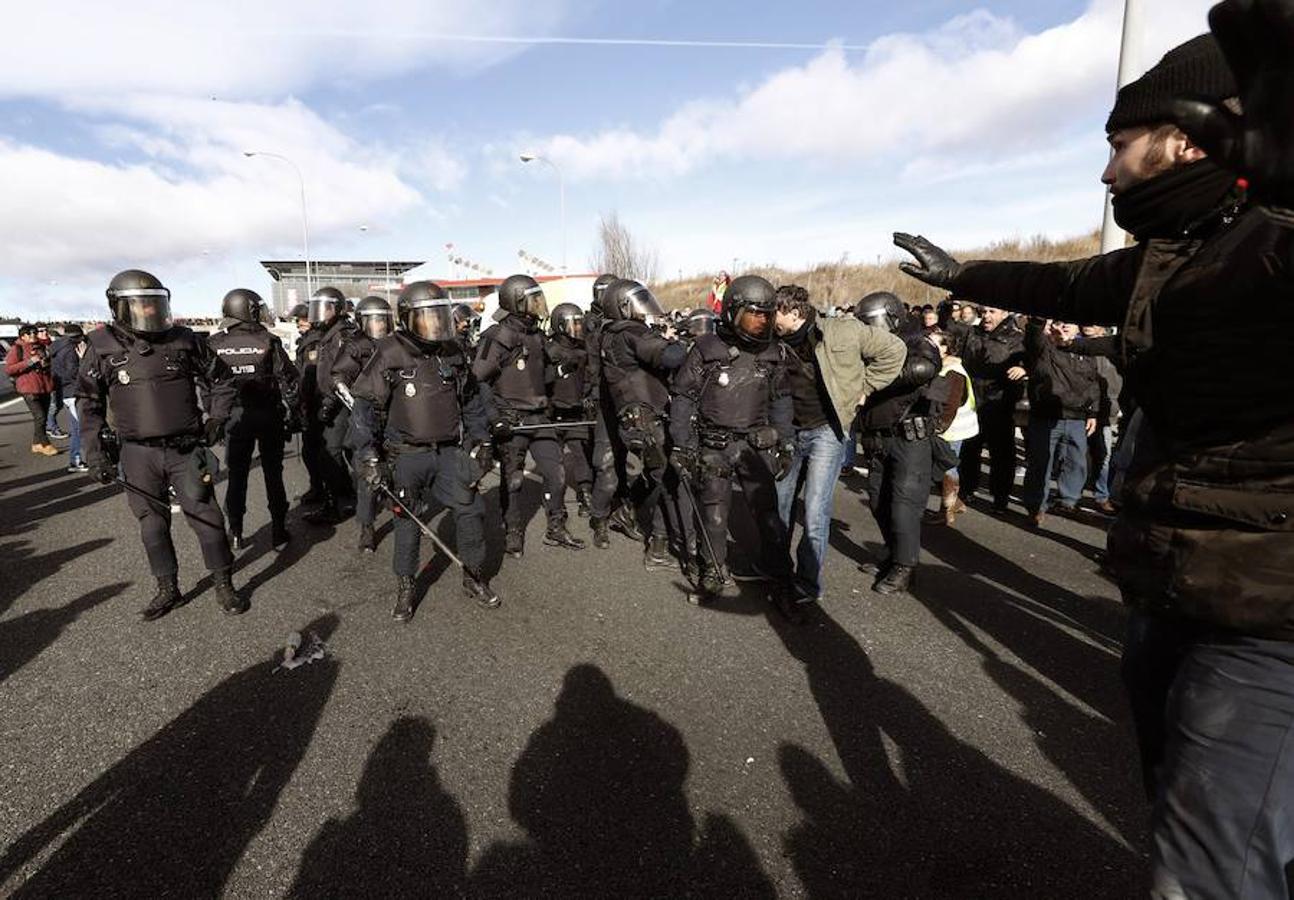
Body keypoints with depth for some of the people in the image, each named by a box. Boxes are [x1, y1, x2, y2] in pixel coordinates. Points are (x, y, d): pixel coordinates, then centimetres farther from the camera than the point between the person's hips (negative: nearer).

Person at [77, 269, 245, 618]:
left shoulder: (183, 340, -1)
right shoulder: (103, 347, -1)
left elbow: (221, 379, 10)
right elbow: (89, 403, 6)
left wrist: (217, 417, -1)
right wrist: (94, 452, 1)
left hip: (185, 449, -1)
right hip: (138, 454, 1)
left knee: (206, 517, 0)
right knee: (153, 526, 10)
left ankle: (224, 586, 14)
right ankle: (167, 589, 26)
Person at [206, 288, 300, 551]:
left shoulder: (213, 344, -2)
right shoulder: (267, 341, -10)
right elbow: (290, 379, -10)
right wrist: (292, 412, 0)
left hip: (234, 418, 2)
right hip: (269, 417, -2)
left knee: (236, 475, 13)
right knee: (273, 474, 8)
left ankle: (235, 534, 18)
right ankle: (278, 532, 12)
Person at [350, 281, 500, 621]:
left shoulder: (453, 351, 4)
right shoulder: (391, 354, -10)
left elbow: (472, 400, 14)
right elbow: (366, 406, -8)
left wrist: (481, 441, 12)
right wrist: (369, 456, -11)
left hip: (450, 451, 4)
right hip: (407, 455, -4)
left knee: (470, 511, 4)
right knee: (407, 522, 7)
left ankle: (475, 578, 23)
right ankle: (405, 588, 26)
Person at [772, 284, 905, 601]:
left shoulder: (843, 331, -11)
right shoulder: (778, 344, 2)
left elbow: (893, 349, -1)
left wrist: (864, 387, -2)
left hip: (827, 430, -5)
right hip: (790, 431, 6)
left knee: (815, 512, -10)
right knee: (778, 503, 14)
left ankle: (810, 581, 8)